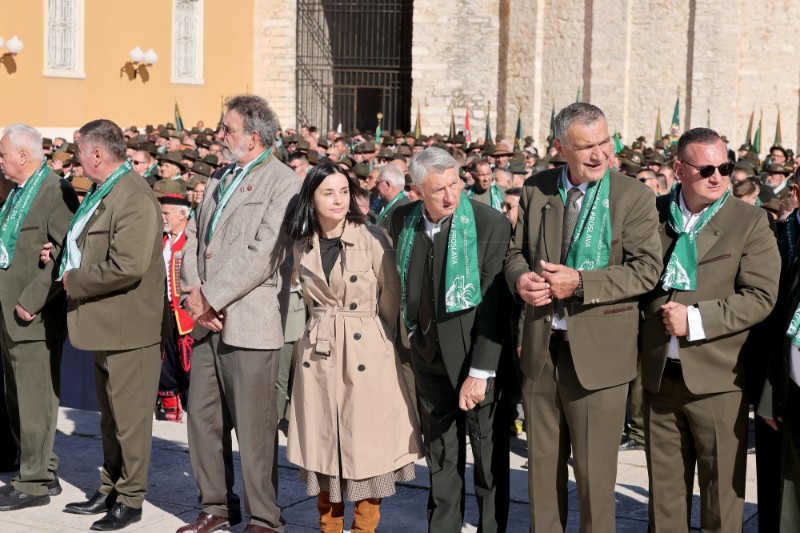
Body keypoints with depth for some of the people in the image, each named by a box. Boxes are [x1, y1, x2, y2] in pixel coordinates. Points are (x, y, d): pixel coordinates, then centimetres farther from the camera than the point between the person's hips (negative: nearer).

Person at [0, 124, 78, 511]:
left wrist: (32, 301, -21)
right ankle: (39, 472, 24)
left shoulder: (56, 192, -13)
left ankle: (34, 483, 4)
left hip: (34, 317, -9)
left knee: (34, 402, -3)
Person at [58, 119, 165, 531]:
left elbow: (128, 266, -28)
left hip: (129, 326, -10)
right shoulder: (102, 192, 14)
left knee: (129, 416, 1)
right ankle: (109, 491, 31)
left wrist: (76, 281, -16)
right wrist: (66, 261, 6)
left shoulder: (134, 198, -19)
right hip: (105, 326, 10)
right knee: (110, 415, 19)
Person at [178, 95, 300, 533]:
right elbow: (194, 236, 14)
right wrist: (194, 293, -3)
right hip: (208, 320, 8)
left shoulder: (282, 183, -8)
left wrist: (211, 298, -14)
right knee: (202, 415, 12)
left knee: (253, 426, -2)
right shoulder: (219, 179, 18)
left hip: (250, 322, -8)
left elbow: (263, 254, -17)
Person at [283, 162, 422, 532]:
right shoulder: (302, 245, 5)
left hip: (366, 352, -3)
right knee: (323, 446, 7)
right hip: (318, 354, 4)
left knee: (366, 445, 0)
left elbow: (391, 299, 0)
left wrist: (376, 341, 7)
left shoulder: (372, 239, -8)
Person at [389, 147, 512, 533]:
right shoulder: (404, 220, 0)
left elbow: (495, 305, -18)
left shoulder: (491, 224, -16)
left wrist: (479, 372, -21)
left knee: (489, 456, 7)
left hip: (477, 358, -5)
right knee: (441, 459, 15)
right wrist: (412, 338, 10)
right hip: (429, 357, 5)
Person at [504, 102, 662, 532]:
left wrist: (579, 282, -21)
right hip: (540, 349, 4)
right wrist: (520, 278, -12)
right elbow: (517, 251, 11)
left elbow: (646, 269, -12)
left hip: (598, 352, -4)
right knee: (542, 465, 16)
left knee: (594, 472, 5)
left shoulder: (633, 196, -7)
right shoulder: (535, 190, 5)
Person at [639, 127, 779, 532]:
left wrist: (695, 319, -18)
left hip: (718, 378, -3)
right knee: (664, 492, 14)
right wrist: (652, 310, -1)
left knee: (722, 494, 5)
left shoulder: (749, 221, -3)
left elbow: (760, 296, -11)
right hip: (660, 376, 3)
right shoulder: (653, 214, 5)